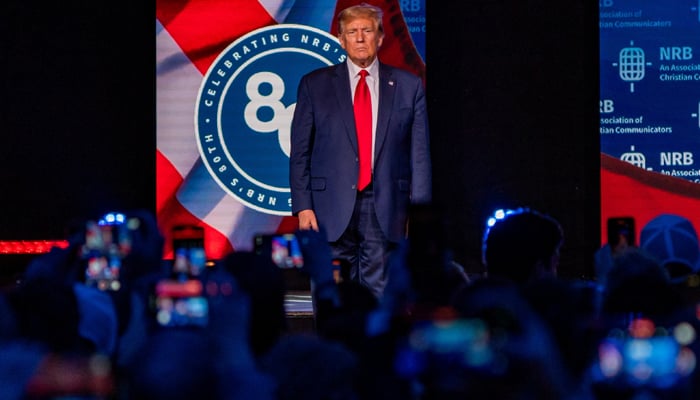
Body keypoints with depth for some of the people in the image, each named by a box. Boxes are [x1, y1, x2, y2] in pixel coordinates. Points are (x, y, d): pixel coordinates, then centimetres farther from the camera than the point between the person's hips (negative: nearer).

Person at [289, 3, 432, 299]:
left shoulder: (409, 86, 9)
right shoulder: (315, 85, 8)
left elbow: (420, 152, 7)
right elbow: (300, 151, 6)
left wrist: (420, 210, 0)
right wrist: (302, 206, -3)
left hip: (385, 208, 0)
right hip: (333, 207, 0)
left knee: (379, 291, -1)